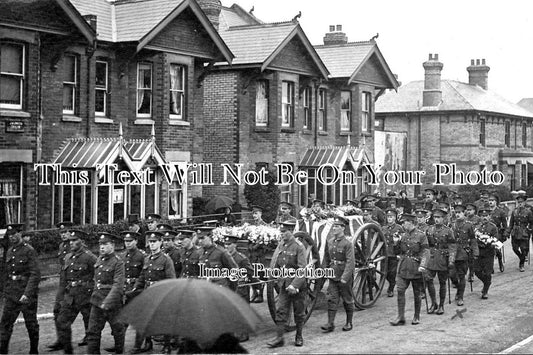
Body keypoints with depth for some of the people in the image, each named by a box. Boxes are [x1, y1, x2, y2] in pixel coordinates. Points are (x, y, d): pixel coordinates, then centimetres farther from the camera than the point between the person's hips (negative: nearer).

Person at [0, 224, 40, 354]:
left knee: (31, 323, 6)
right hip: (11, 293, 6)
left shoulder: (29, 251, -11)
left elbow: (35, 275, -16)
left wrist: (27, 293, -24)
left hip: (28, 294, -6)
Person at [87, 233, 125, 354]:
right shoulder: (99, 259, 9)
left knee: (118, 330, 9)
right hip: (96, 301, 6)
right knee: (93, 331, 2)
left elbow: (118, 286, -20)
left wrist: (107, 302, -27)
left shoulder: (118, 262, -13)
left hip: (112, 302, -6)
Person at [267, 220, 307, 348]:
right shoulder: (280, 245, 4)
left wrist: (295, 285, -25)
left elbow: (302, 269, -19)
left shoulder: (299, 247, -14)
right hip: (284, 284, 5)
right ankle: (279, 338, 5)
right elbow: (275, 262, 15)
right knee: (280, 310, 1)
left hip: (297, 285, -5)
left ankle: (299, 336, 22)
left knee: (299, 312, 8)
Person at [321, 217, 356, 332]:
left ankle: (349, 323, 20)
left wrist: (345, 278, -24)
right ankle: (330, 323, 3)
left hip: (345, 278, -5)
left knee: (348, 300, 8)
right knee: (332, 300, 1)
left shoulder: (347, 244, -13)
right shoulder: (329, 242, 4)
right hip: (333, 276, 5)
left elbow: (350, 262, -18)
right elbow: (326, 258, 15)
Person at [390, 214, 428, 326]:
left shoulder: (421, 236, -5)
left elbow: (424, 252, -9)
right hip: (403, 268, 4)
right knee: (400, 291, -6)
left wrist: (422, 265, -22)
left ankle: (417, 317, 20)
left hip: (416, 268, -4)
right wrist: (396, 243, -1)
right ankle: (401, 317, -3)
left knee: (417, 294, 6)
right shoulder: (402, 235, 10)